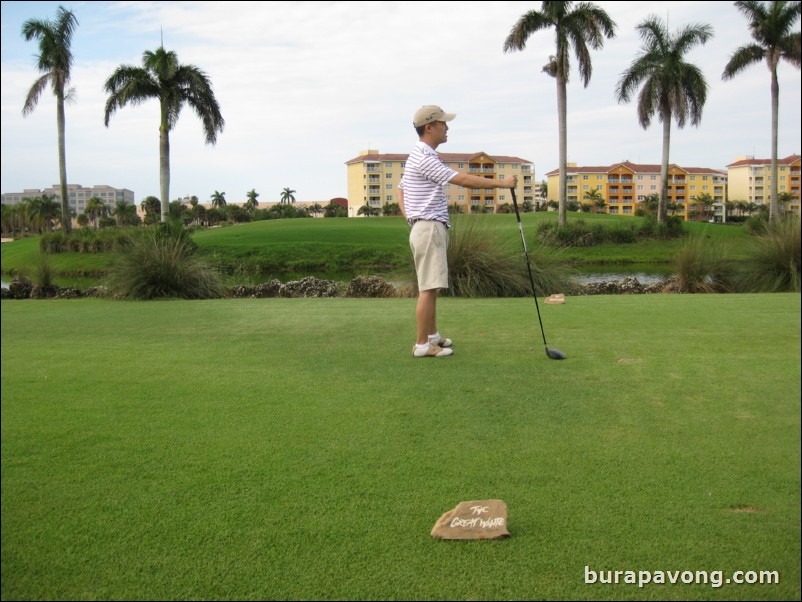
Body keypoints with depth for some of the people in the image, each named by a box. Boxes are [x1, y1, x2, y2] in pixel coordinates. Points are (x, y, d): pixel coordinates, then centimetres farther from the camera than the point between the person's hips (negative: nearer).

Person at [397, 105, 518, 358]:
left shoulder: (423, 156, 17)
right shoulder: (424, 158, -16)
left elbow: (400, 189, 25)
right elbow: (463, 180, -20)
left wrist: (409, 216, 12)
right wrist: (501, 183, -15)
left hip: (432, 228, 11)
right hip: (429, 229, -11)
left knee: (432, 287, 17)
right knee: (428, 288, -8)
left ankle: (433, 335, 27)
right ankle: (422, 344, -3)